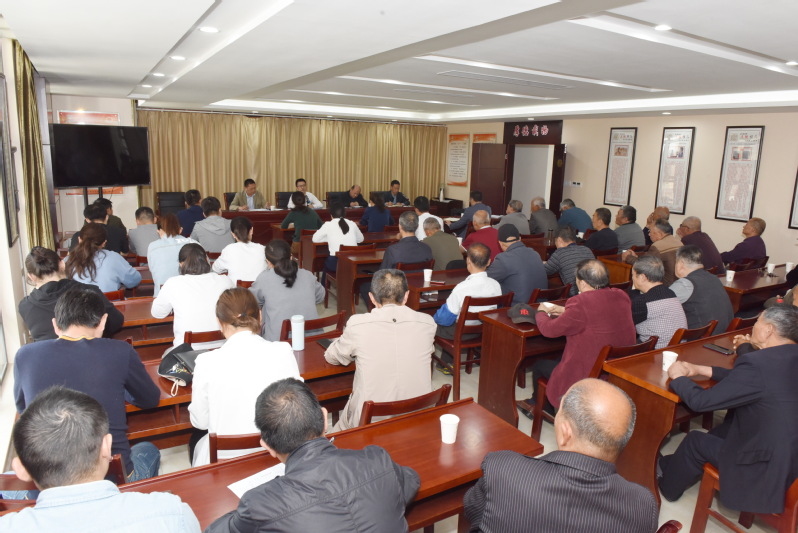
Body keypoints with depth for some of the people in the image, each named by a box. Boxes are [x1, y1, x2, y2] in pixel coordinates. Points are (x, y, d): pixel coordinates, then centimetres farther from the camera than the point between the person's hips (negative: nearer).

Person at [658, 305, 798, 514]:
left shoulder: (757, 364, -27)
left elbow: (700, 401, -19)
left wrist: (678, 377, 0)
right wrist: (703, 370, 18)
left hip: (769, 470, -7)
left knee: (695, 440, 12)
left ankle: (666, 488, 39)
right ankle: (672, 465, 43)